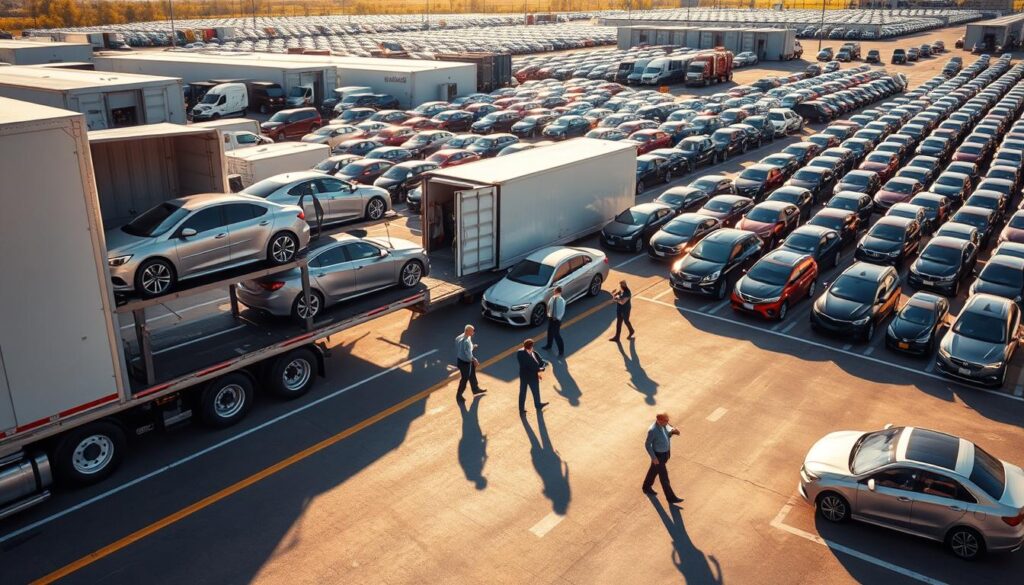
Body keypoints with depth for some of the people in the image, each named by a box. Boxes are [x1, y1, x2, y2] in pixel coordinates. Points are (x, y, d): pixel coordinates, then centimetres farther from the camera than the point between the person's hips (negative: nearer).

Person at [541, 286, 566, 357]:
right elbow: (549, 306, 9)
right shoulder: (553, 298, -5)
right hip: (551, 318, 7)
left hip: (556, 319, -7)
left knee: (556, 335, -2)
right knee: (550, 332, 23)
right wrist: (548, 314, 1)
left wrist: (557, 318, -17)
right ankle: (549, 345, 47)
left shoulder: (561, 301, -23)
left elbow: (562, 311, -19)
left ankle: (561, 351, 10)